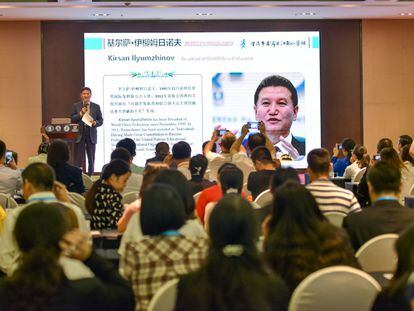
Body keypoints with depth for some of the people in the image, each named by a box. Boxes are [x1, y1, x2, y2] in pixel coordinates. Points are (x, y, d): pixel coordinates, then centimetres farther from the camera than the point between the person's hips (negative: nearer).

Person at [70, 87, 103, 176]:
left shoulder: (96, 107, 8)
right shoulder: (76, 106, 6)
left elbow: (101, 120, 8)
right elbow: (72, 119, -1)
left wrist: (96, 123, -12)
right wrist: (81, 113, -13)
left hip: (91, 135, 1)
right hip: (79, 134, -1)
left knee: (91, 158, 7)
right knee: (78, 158, -4)